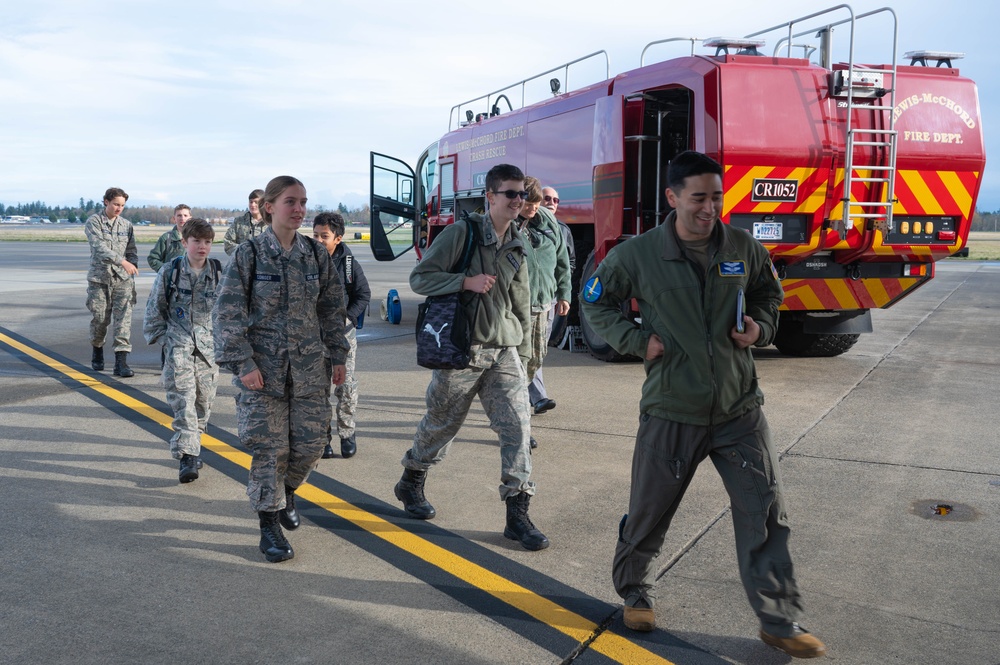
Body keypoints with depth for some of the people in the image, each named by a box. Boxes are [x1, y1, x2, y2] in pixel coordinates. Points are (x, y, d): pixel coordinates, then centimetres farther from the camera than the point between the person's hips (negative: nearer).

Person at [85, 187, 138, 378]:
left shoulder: (126, 225, 10)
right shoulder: (94, 222, -3)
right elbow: (99, 247, -18)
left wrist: (133, 265, -6)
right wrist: (122, 261, -29)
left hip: (123, 278, 2)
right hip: (99, 277, -2)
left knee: (123, 319, -9)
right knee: (99, 318, 7)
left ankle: (121, 362, -10)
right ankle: (97, 351, 34)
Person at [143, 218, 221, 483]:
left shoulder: (219, 273, 2)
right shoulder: (169, 272, -2)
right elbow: (154, 308, 5)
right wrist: (161, 337, 1)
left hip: (208, 346, 3)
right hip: (178, 346, -2)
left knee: (204, 398, 8)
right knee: (182, 400, -11)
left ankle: (192, 442, 30)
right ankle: (187, 456, -14)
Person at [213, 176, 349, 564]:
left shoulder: (316, 254, 4)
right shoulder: (249, 254, -7)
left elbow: (333, 309, 12)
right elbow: (228, 313, -7)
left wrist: (338, 356, 10)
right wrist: (243, 364, -13)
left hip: (309, 366, 4)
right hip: (262, 367, -3)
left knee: (311, 441, 5)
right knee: (269, 446, -2)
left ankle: (286, 491, 36)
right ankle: (269, 524, 13)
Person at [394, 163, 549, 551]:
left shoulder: (516, 247, 12)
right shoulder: (462, 233, -7)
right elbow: (419, 278, -9)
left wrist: (522, 356, 17)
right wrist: (467, 281, -21)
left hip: (503, 352, 5)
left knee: (518, 426, -7)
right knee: (441, 426, 10)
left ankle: (517, 515, -1)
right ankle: (410, 483, 36)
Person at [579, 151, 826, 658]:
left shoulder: (743, 249, 0)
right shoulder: (637, 255, -8)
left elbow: (769, 294, 19)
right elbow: (594, 302, 6)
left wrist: (762, 327, -1)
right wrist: (636, 340, -7)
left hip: (739, 408, 2)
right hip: (671, 412, -2)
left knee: (765, 513, 2)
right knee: (648, 514, 11)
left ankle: (779, 622, 16)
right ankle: (635, 593, 38)